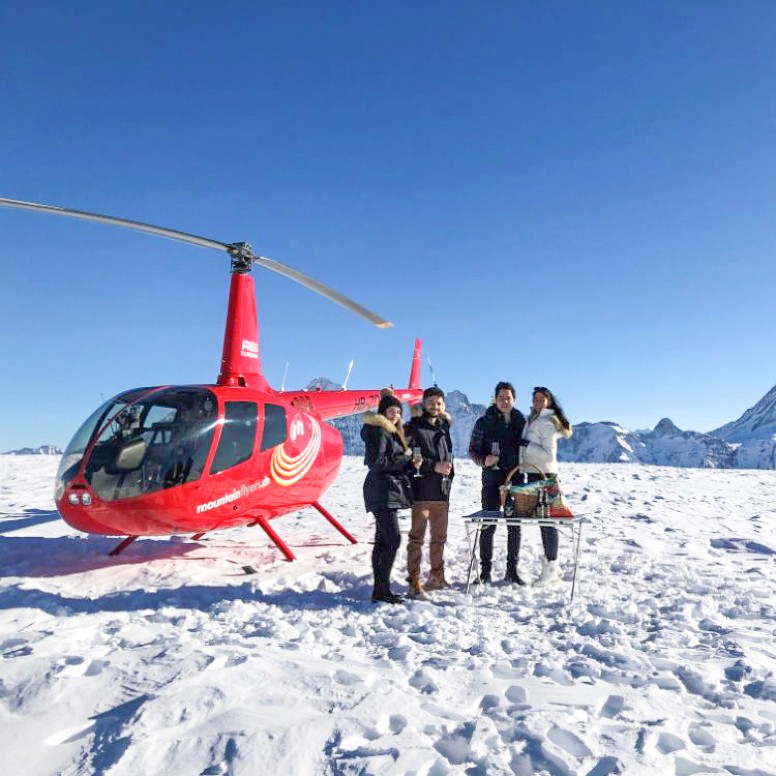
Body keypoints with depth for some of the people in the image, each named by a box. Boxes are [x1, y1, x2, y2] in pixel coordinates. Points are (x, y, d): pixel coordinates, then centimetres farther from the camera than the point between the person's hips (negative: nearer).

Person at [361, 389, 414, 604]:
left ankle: (379, 589, 15)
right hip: (382, 491, -10)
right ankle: (382, 589, -5)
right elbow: (376, 462, -20)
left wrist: (409, 464, 1)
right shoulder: (378, 431, -11)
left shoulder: (391, 432, 20)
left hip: (388, 491, 10)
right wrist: (405, 459, -13)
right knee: (393, 540, -11)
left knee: (383, 540, 10)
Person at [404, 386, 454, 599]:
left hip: (442, 492, 7)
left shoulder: (444, 426, 15)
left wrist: (448, 474, 14)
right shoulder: (414, 427, -5)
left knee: (439, 537, 16)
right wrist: (434, 467, -17)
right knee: (417, 537, -4)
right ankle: (414, 582, 1)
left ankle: (436, 577, 29)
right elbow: (409, 459, -14)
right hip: (422, 491, -7)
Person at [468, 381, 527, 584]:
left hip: (516, 478, 3)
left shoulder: (521, 421, 8)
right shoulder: (484, 422, 0)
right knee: (488, 525, 1)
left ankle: (512, 570, 20)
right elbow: (473, 450, 1)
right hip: (492, 479, -3)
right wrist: (484, 460, -19)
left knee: (515, 526, 8)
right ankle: (485, 570, 11)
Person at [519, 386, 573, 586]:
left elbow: (549, 455, -19)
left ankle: (551, 569, 3)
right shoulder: (533, 420, 15)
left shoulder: (546, 423, -12)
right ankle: (549, 566, 22)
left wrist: (526, 445, -19)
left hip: (544, 475, -9)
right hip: (534, 474, 9)